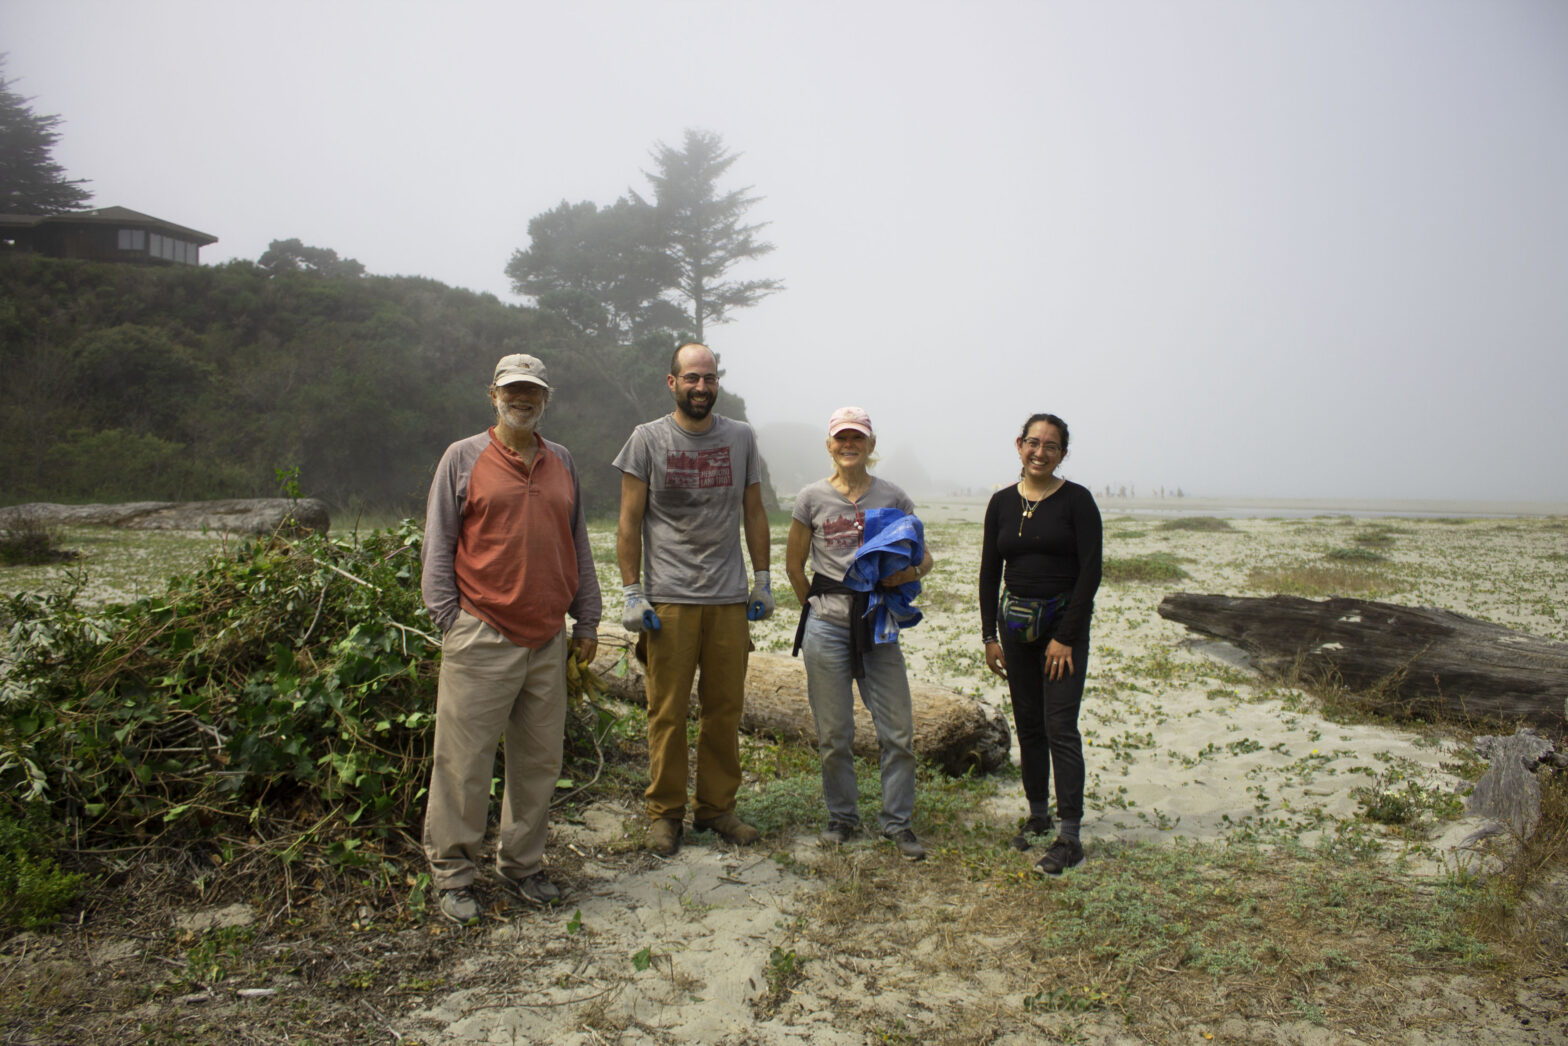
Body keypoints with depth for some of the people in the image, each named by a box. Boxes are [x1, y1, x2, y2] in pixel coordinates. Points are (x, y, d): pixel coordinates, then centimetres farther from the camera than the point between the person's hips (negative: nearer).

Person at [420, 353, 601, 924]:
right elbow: (438, 545, 2)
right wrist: (449, 617, -6)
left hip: (548, 640, 4)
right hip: (482, 637, -4)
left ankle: (522, 864, 25)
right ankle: (452, 875, 15)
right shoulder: (464, 458, 2)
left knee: (539, 760, 10)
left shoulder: (562, 462, 14)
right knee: (465, 760, 0)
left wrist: (586, 619, 14)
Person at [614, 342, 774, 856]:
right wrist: (632, 593, -5)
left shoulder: (740, 438, 9)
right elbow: (629, 523, 1)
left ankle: (717, 807, 22)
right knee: (667, 712, 2)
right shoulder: (647, 439, 1)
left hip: (729, 600, 3)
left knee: (725, 709, 8)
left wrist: (763, 581, 10)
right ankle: (664, 812, 17)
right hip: (668, 600, -2)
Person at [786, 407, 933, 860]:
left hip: (878, 625, 1)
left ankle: (897, 821, 19)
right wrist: (815, 607, 9)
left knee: (898, 730, 1)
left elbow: (925, 557, 10)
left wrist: (911, 571, -12)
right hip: (827, 627, -1)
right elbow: (794, 563, 11)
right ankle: (842, 816, 26)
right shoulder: (811, 498, 3)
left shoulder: (893, 498, 4)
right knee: (833, 734, 7)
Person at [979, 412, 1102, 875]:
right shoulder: (1002, 503, 6)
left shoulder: (1076, 500, -6)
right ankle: (1038, 814, 25)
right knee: (1028, 724, 11)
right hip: (1015, 623, 4)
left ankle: (1069, 837, 0)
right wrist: (990, 635, 3)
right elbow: (989, 572, 9)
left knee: (1060, 727, -7)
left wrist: (1065, 637, -13)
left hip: (1064, 622, -4)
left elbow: (1090, 572, -9)